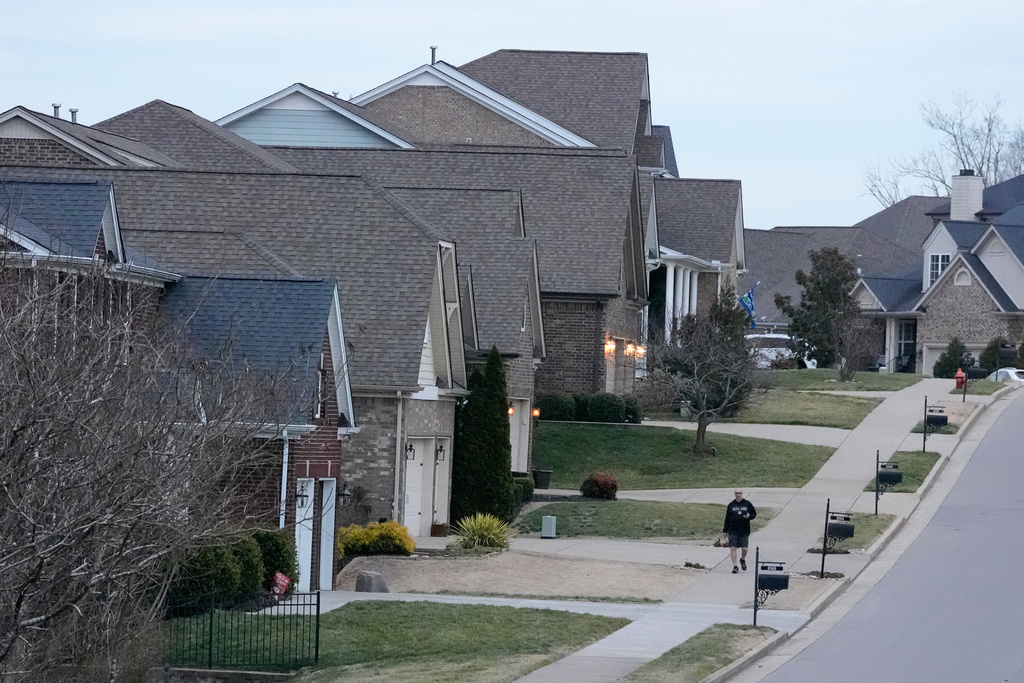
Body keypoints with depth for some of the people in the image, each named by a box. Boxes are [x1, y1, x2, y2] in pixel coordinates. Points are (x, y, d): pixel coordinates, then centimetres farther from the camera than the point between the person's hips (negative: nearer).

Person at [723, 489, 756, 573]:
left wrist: (749, 516, -12)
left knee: (744, 548, -1)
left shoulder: (747, 504, 4)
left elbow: (754, 513, 12)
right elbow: (727, 518, 8)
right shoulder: (731, 505, 5)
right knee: (733, 548, -6)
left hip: (744, 531, 0)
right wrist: (725, 530, 5)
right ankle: (735, 566, 1)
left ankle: (743, 560, 31)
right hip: (733, 531, 0)